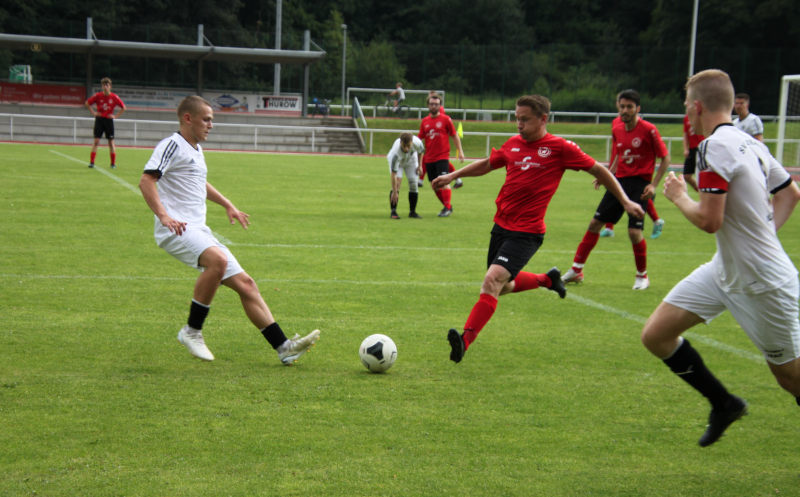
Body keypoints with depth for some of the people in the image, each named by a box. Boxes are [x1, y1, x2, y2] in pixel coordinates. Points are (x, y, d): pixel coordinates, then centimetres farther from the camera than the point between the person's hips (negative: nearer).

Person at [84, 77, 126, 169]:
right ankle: (91, 162, -4)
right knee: (96, 141, -5)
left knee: (111, 142, 1)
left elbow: (123, 108, 5)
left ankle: (113, 163, 7)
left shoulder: (114, 97, -5)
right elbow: (87, 103, 10)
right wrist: (93, 112, 2)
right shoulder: (98, 95, -3)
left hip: (109, 120, 0)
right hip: (99, 120, 0)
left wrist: (116, 116, -2)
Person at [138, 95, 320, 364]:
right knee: (218, 260, -36)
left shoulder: (196, 149, 22)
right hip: (176, 230, -9)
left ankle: (283, 347, 1)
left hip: (199, 231, 9)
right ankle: (192, 331, -21)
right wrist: (163, 216, -28)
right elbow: (146, 181, -18)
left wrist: (228, 205, 37)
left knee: (245, 283, 1)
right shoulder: (172, 145, -6)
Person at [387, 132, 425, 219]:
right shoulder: (396, 152, -44)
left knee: (414, 184, -6)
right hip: (396, 161, -3)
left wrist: (420, 165, -7)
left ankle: (412, 212, 6)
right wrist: (394, 192, -39)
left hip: (411, 160, 3)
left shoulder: (417, 143, -37)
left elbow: (420, 151, -8)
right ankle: (393, 211, -16)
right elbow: (393, 174, -40)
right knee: (397, 183, -21)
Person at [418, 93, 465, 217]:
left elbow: (455, 135, 3)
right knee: (434, 185, 6)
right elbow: (419, 138, 13)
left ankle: (448, 208, -9)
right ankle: (447, 206, 20)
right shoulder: (425, 121, 9)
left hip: (442, 156, -5)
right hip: (429, 158, 5)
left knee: (443, 181, -17)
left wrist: (460, 151, -1)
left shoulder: (446, 119, -1)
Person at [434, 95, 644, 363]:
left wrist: (625, 201, 2)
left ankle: (465, 341, -26)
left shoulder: (560, 148, -8)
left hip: (526, 232, -7)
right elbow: (487, 164, 25)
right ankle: (548, 279, 45)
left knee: (493, 280, -22)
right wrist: (452, 175, 19)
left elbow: (598, 170, 1)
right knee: (502, 287, 19)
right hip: (501, 226, 7)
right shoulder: (513, 144, 6)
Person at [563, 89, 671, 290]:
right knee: (595, 223, 4)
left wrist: (654, 185, -13)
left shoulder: (648, 130, -12)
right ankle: (576, 270, 14)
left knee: (634, 232, -13)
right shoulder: (617, 130, 6)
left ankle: (642, 276, 10)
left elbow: (665, 158, -7)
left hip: (639, 183, -6)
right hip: (619, 181, 6)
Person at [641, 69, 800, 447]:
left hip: (762, 284, -9)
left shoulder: (714, 146, -21)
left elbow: (709, 220, -25)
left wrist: (679, 196, -7)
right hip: (726, 270, 9)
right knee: (656, 335, 3)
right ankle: (724, 404, 19)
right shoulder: (749, 143, 6)